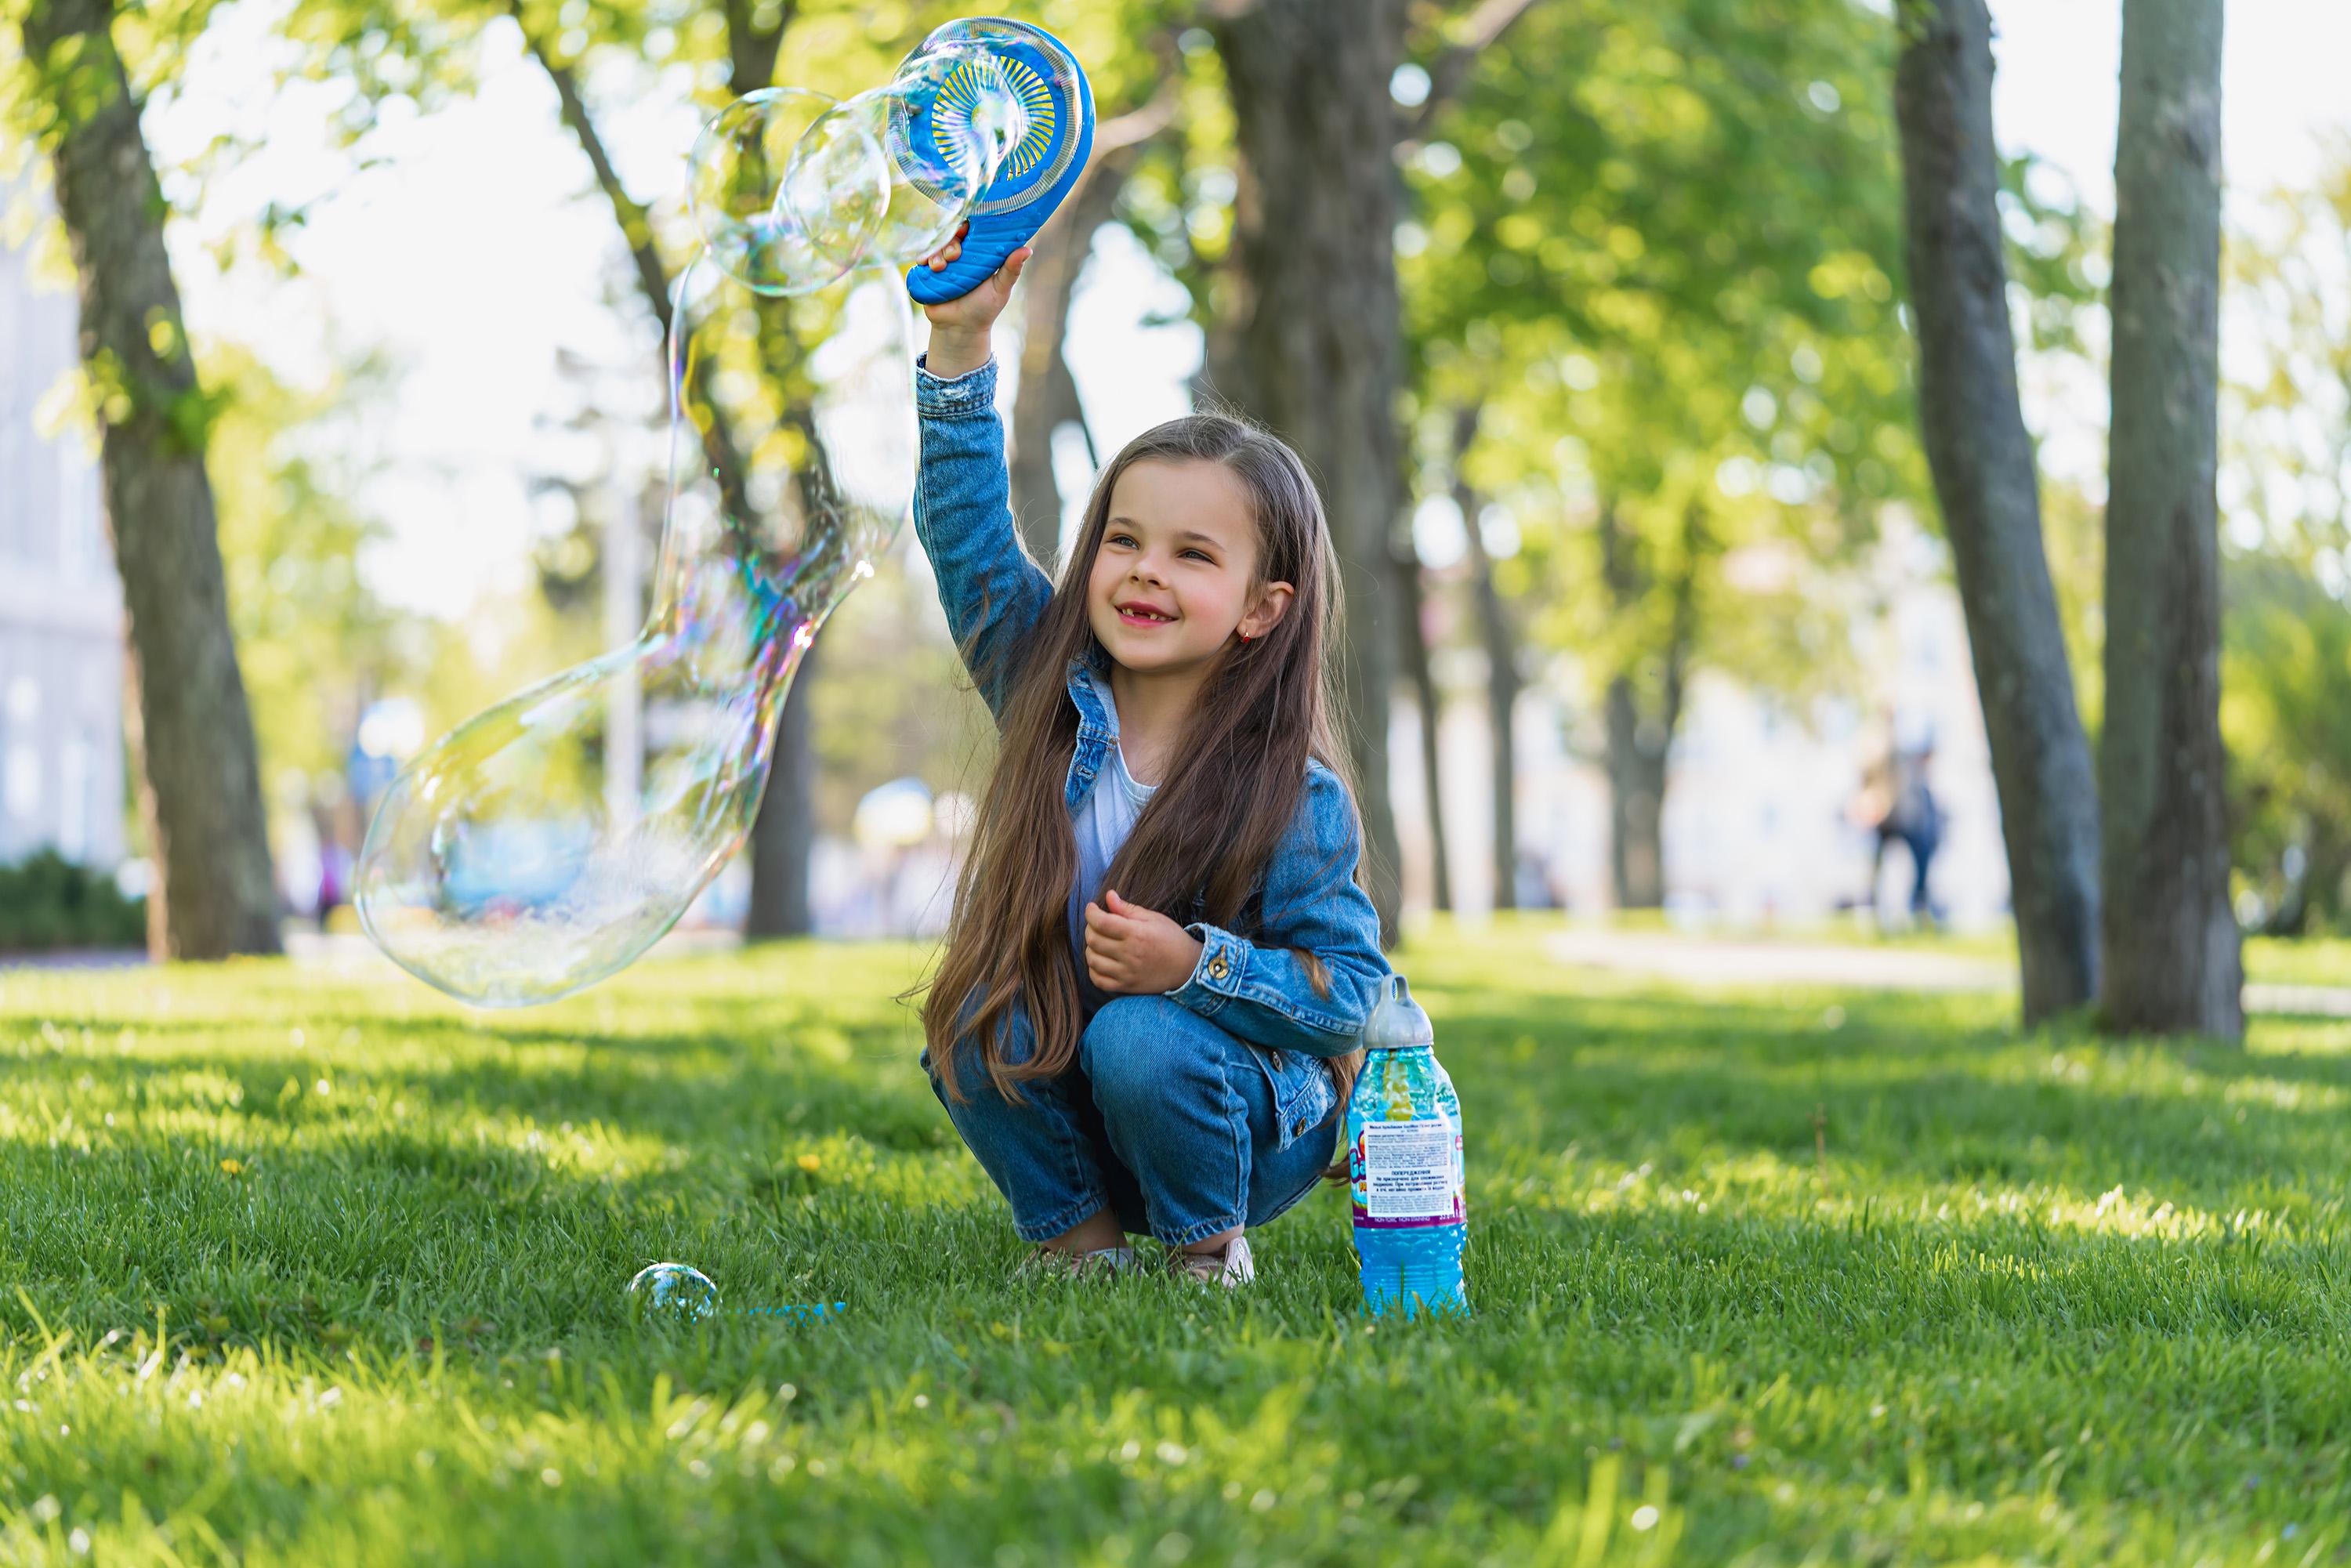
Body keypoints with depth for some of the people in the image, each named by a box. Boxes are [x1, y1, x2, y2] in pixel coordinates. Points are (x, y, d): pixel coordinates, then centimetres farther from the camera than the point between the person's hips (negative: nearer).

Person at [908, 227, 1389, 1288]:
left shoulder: (1292, 797, -17)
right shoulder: (1054, 692, -5)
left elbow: (1351, 985, -14)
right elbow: (967, 529, -9)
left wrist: (1197, 964, -29)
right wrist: (959, 346, -20)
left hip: (1237, 1121, -4)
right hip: (1060, 1108, 4)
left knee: (1138, 1041, -32)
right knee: (973, 1026, -24)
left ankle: (1210, 1246, -6)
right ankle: (1075, 1234, -2)